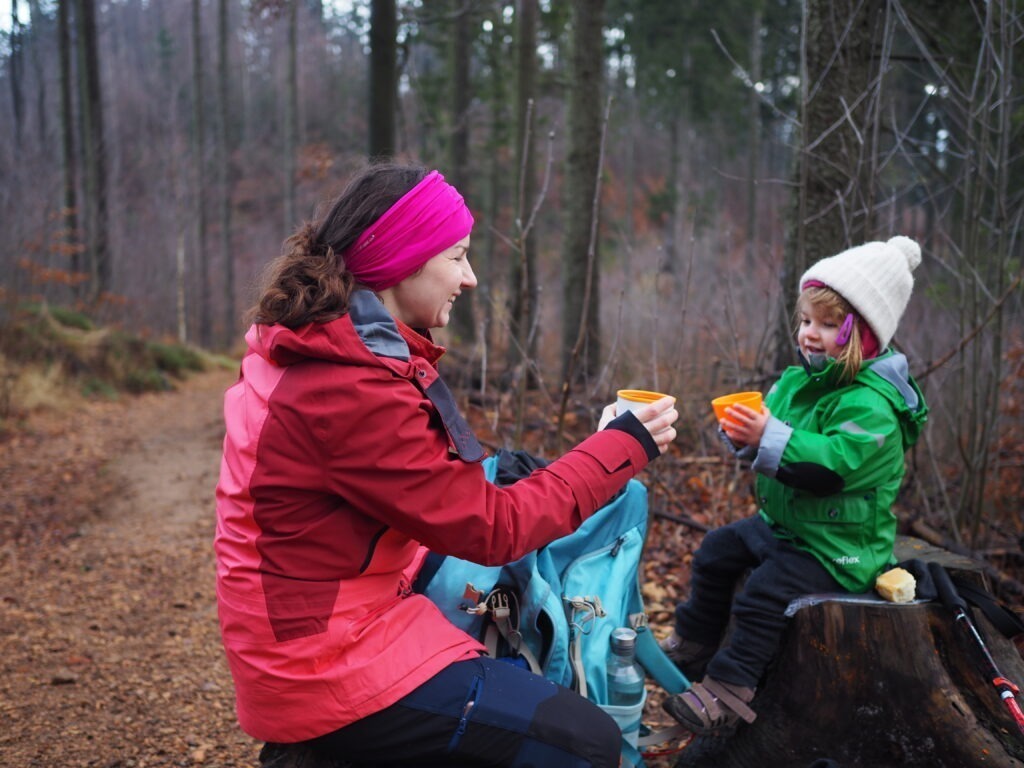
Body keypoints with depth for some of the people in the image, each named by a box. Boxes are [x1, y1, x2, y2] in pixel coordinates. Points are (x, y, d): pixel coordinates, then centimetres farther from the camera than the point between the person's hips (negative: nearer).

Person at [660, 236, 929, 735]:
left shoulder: (872, 404, -26)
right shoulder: (801, 379, 2)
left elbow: (832, 464, -36)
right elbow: (782, 444, 6)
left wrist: (768, 437, -42)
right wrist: (744, 435, -17)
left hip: (836, 543, -10)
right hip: (782, 522, 10)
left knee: (763, 596, -22)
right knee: (716, 553, 15)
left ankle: (725, 696, -10)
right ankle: (691, 647, 32)